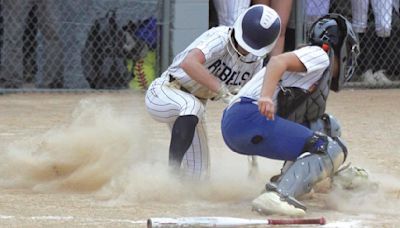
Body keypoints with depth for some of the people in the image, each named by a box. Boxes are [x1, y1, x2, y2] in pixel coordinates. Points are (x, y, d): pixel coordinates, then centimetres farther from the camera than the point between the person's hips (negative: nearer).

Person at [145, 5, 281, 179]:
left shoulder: (256, 62, -2)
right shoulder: (221, 38, -25)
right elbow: (189, 63, -43)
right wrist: (223, 92, -47)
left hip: (193, 106, 7)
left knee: (197, 175, 1)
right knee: (192, 106, -41)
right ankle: (172, 169, -33)